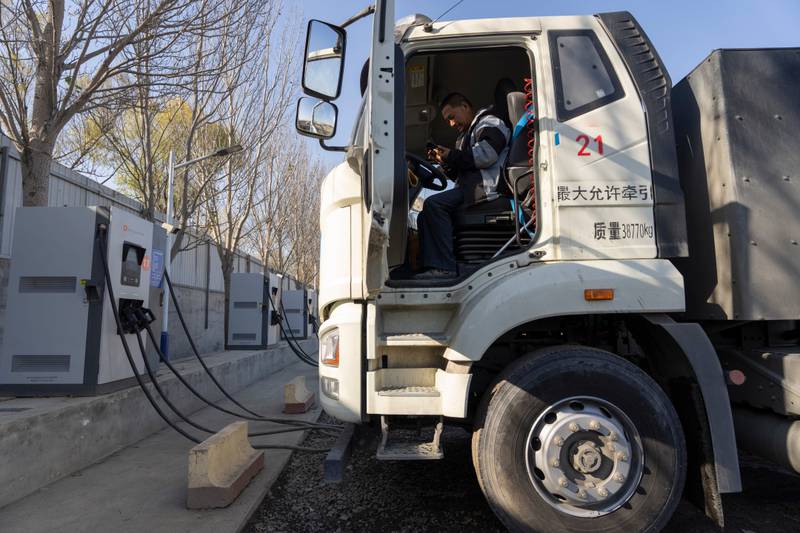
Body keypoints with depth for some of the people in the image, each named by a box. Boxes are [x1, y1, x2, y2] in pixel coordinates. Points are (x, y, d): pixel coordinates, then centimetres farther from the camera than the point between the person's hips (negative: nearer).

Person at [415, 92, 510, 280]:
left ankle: (445, 268, -31)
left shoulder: (489, 123, 5)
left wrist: (452, 156, -8)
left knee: (433, 204, -27)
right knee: (425, 217, 2)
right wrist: (444, 161, 14)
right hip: (469, 188, 10)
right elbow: (459, 175, 31)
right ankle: (432, 267, -14)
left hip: (486, 187, -10)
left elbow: (487, 154, -16)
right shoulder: (467, 134, 34)